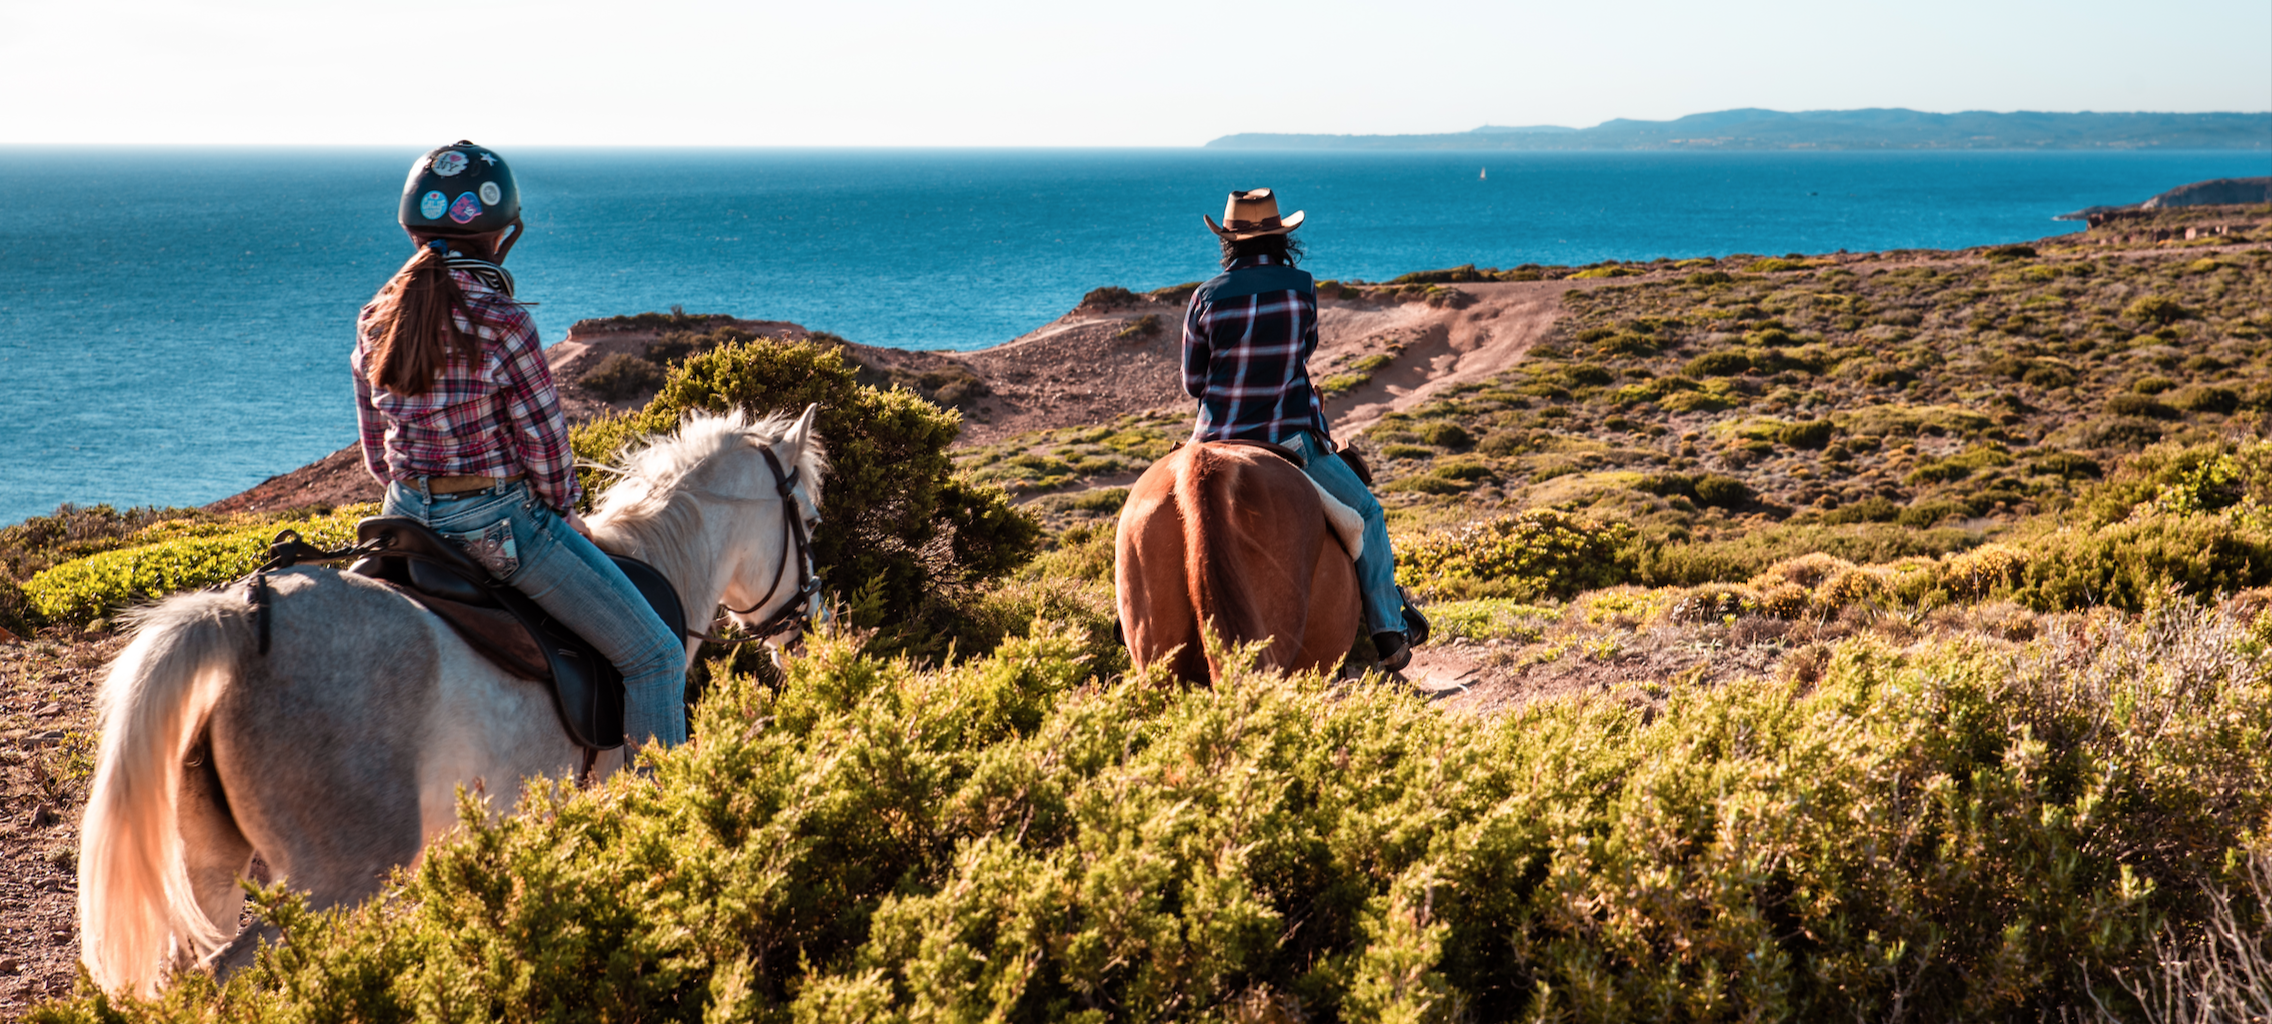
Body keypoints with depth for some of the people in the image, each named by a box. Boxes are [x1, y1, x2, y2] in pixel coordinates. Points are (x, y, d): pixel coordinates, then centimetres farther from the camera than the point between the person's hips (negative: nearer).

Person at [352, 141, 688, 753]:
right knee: (655, 655, 1)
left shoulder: (374, 325, 2)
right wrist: (562, 512, 7)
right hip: (499, 523, -8)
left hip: (409, 518, 8)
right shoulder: (500, 323, -19)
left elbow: (376, 455, 9)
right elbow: (544, 440, -11)